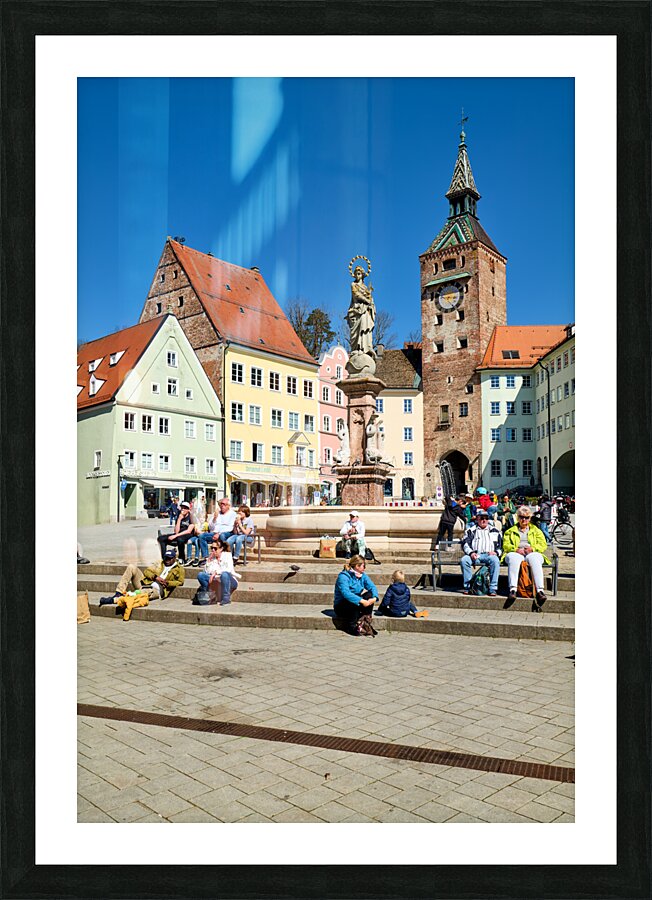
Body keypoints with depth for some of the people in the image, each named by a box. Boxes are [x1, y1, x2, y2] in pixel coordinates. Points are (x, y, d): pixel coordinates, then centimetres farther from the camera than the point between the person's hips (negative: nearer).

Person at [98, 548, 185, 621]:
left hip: (156, 590, -5)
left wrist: (167, 583, -14)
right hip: (146, 584, 5)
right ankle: (118, 593, -23)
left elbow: (180, 582, 0)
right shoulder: (160, 564, 26)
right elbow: (147, 571, 17)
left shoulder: (179, 569, 13)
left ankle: (114, 600, -40)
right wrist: (155, 577, -2)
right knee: (131, 567, -15)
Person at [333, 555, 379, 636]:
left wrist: (374, 597, -29)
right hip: (341, 606, -6)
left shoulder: (362, 575, 2)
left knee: (369, 594, -18)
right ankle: (353, 627, -20)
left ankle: (365, 621, -18)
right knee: (354, 603, -37)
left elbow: (372, 587, -8)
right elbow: (346, 593, -34)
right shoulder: (343, 576, -20)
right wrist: (361, 601, -41)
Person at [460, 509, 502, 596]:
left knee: (495, 560, -35)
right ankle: (467, 586, -21)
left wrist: (496, 552, -5)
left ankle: (493, 588, -33)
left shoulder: (494, 530, 23)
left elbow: (500, 544, 17)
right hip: (475, 555, 0)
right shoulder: (471, 530, 20)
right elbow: (465, 543, 8)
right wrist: (471, 552, -12)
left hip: (489, 555, 0)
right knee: (464, 560, -31)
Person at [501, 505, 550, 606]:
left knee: (535, 560, -38)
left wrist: (532, 548, -7)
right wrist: (516, 549, -10)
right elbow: (505, 545, 11)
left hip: (532, 553, 0)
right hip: (515, 553, 0)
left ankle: (539, 590, -48)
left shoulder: (536, 531, 27)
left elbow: (543, 545, 14)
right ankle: (512, 589, -49)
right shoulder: (510, 531, 25)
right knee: (513, 559, -39)